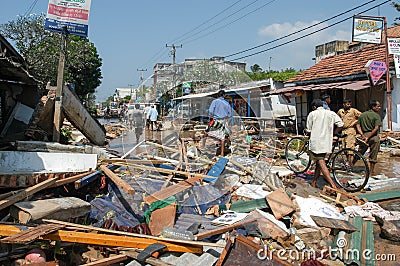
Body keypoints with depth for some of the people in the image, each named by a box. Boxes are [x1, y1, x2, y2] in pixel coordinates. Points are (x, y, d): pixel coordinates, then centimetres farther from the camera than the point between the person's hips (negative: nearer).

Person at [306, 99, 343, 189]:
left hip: (316, 142, -5)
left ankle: (332, 184, -18)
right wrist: (334, 133, 13)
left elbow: (309, 130, -1)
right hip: (327, 142, 5)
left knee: (321, 162, -7)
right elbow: (340, 124, -2)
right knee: (319, 161, 17)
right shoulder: (331, 113, 8)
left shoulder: (312, 114, -2)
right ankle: (314, 182, 22)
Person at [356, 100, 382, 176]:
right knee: (373, 156, 5)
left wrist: (362, 135, -5)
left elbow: (358, 125, 3)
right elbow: (376, 128, -18)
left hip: (364, 135, 5)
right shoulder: (376, 116, -7)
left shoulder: (362, 115, 10)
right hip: (374, 137, -5)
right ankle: (371, 172, 10)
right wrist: (368, 137, -17)